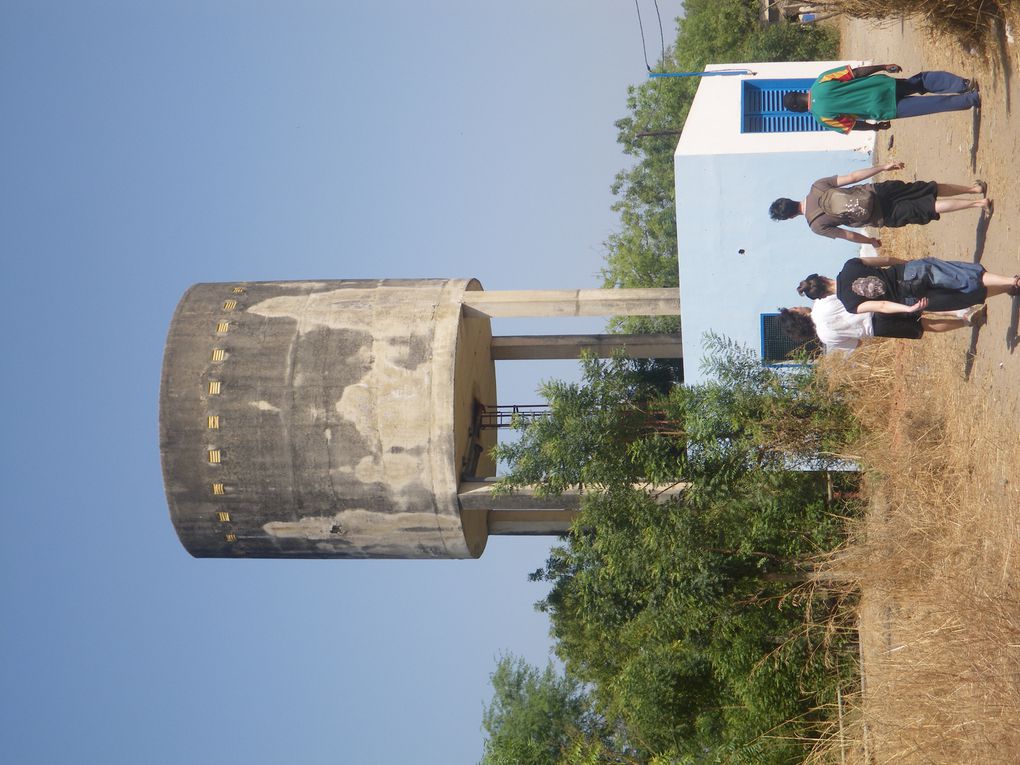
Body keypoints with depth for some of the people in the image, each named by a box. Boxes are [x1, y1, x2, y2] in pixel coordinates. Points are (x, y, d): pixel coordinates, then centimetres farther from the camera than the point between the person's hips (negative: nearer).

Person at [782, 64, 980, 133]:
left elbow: (850, 125, 2)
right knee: (924, 79, 16)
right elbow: (856, 72, 1)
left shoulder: (821, 117, -2)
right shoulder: (822, 81, 6)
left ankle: (972, 99, -5)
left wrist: (876, 126, 17)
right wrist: (884, 67, 9)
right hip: (883, 85, 4)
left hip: (880, 110, -3)